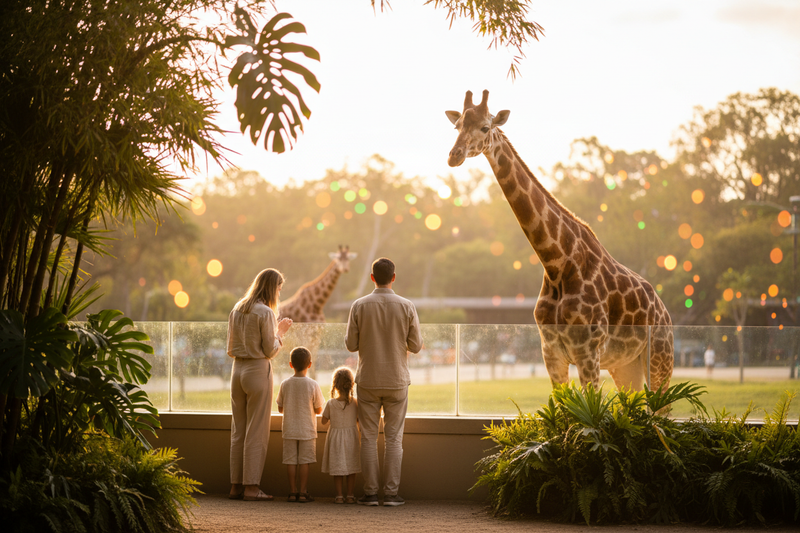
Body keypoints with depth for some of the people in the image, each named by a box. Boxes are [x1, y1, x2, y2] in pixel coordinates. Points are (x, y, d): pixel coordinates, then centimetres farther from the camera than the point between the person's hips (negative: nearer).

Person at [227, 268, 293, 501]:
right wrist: (280, 332, 6)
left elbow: (231, 348, 14)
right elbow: (270, 350, -10)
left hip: (238, 369, 7)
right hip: (258, 370, -7)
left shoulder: (237, 310, 10)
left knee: (238, 430, 10)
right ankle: (251, 486, -2)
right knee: (256, 431, -2)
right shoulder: (265, 312, -12)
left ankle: (236, 485, 12)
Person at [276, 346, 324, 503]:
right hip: (307, 430, -2)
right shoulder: (313, 385, -9)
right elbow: (318, 410, -3)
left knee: (291, 461, 6)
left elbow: (280, 408, 5)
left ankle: (293, 492, 8)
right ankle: (303, 493, 2)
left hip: (289, 430, 2)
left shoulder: (285, 384, -4)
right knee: (305, 461, 2)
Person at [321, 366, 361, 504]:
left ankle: (339, 495, 5)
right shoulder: (355, 402, -10)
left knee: (337, 470, 6)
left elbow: (324, 421, 1)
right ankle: (350, 495, 9)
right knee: (351, 469, 8)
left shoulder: (331, 403, -10)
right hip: (351, 437, 0)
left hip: (335, 437, 0)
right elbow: (359, 421, -1)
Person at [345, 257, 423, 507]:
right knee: (394, 438, 5)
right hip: (397, 380, 0)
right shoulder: (406, 307, -6)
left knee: (369, 437, 6)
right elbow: (416, 346, -1)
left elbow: (351, 344, -3)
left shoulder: (359, 306, -6)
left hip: (368, 380, 0)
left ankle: (370, 492, 4)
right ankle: (391, 493, 2)